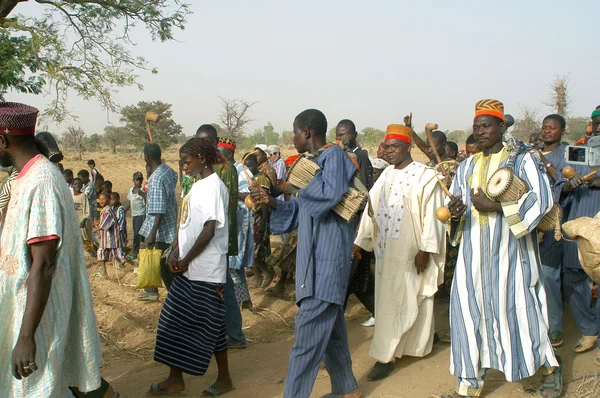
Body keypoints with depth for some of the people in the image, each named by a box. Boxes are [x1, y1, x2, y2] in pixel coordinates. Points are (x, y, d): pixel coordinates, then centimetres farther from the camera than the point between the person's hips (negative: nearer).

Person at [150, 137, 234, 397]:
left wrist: (185, 261, -13)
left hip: (207, 271, -9)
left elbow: (209, 231, -19)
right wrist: (175, 254, 2)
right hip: (187, 269, 9)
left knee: (211, 325, 3)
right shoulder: (197, 185, 13)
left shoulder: (213, 186, -14)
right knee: (174, 321, 11)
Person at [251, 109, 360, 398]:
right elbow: (300, 210, 20)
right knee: (331, 329, 18)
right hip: (316, 258, 10)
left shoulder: (334, 155, -8)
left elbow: (331, 193, -27)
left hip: (326, 261, -10)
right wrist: (272, 201, 5)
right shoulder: (314, 161, 17)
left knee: (308, 334, -8)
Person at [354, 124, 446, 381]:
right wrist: (359, 241, 7)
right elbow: (371, 208, 11)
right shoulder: (386, 175, 11)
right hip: (385, 248, 6)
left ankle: (386, 357, 2)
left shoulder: (424, 176, -8)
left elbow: (431, 215, -11)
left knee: (401, 300, -2)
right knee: (387, 299, 11)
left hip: (409, 249, -6)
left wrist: (425, 249, -16)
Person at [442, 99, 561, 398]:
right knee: (470, 311, 2)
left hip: (508, 249, -4)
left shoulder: (520, 159, -2)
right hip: (474, 252, 5)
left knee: (515, 309, 0)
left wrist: (495, 206, -19)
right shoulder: (467, 166, 14)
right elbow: (455, 205, 11)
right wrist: (454, 213, -13)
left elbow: (542, 198, -14)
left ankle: (549, 365, 26)